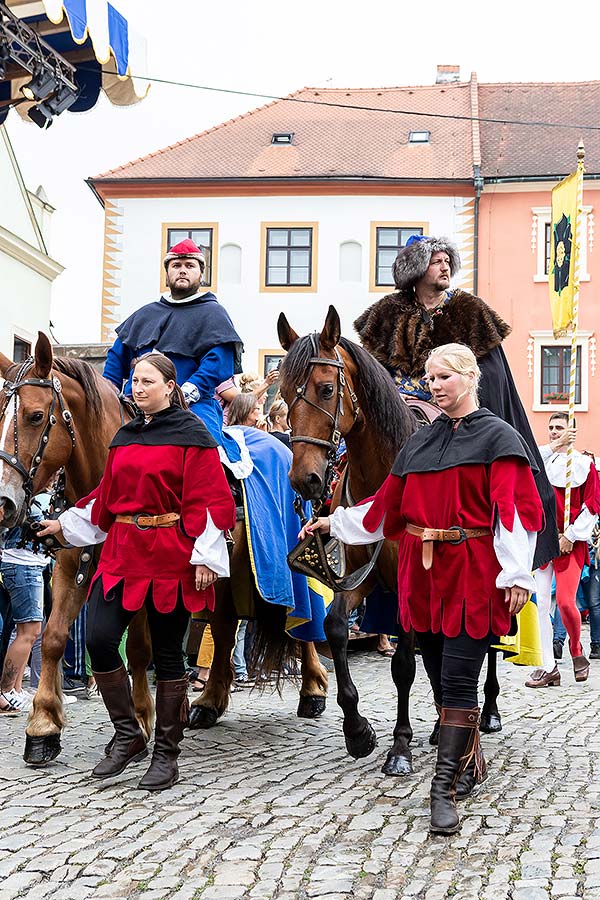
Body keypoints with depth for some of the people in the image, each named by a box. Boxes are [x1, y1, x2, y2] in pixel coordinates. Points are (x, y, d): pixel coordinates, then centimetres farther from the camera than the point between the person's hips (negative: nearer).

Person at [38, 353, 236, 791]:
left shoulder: (191, 435, -5)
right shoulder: (125, 438, 14)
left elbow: (210, 499, -10)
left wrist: (205, 557, -16)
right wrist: (65, 523, 23)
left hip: (171, 555, -6)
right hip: (122, 550, 6)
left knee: (167, 653, 2)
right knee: (99, 640, -7)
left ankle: (167, 755, 15)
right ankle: (128, 736, 11)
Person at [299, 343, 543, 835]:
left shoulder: (497, 436, -2)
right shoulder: (420, 442, 15)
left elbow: (515, 508, -10)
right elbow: (387, 504, 20)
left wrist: (516, 573, -17)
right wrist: (335, 522, 18)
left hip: (472, 573, -6)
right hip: (423, 571, 6)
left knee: (458, 682, -8)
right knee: (441, 678, 10)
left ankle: (445, 790, -5)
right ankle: (470, 757, 29)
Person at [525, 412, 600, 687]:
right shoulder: (541, 461, 12)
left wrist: (572, 536, -6)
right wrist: (553, 447, -11)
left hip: (570, 543, -3)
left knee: (565, 601, -12)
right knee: (542, 605, 0)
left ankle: (577, 652, 16)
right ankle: (548, 668, 5)